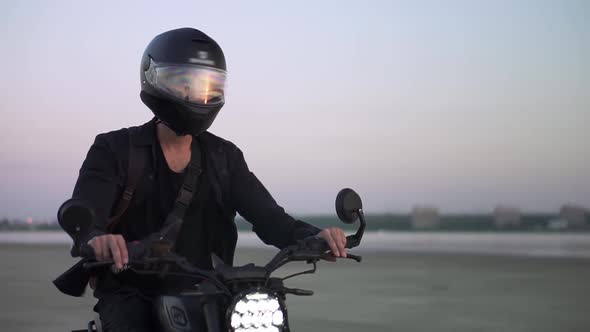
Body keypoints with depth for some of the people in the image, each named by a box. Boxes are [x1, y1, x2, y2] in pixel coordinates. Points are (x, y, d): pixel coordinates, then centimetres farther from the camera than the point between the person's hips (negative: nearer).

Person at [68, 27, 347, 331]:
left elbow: (266, 214, -1)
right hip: (132, 296, -3)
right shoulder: (115, 149, -1)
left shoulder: (224, 157, 10)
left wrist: (313, 237, -24)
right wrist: (96, 239, -43)